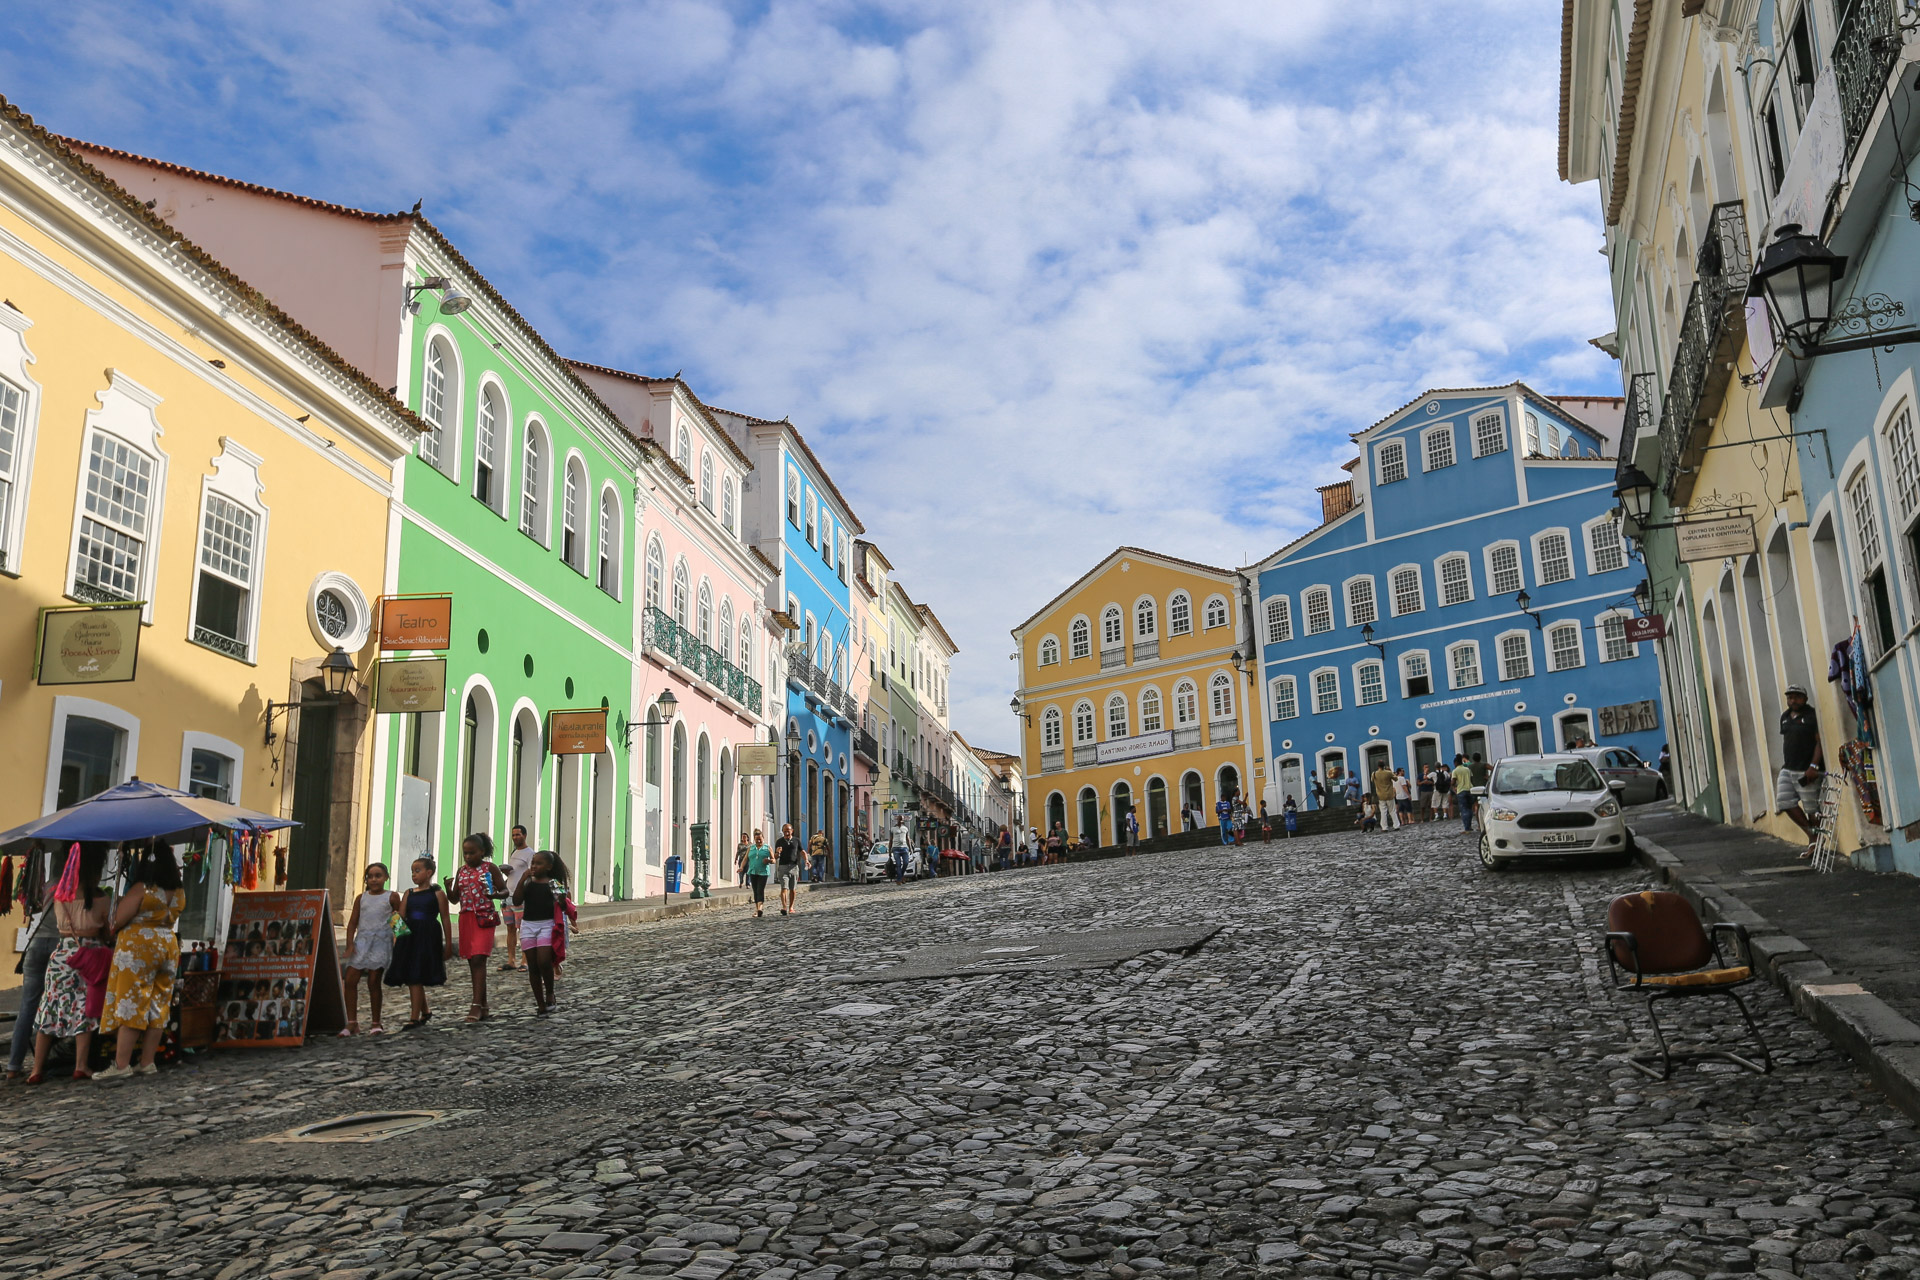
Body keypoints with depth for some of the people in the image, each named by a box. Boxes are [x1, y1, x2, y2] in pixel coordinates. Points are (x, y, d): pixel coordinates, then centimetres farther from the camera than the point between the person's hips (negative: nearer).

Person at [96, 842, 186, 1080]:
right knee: (157, 1007, 7)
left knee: (128, 1005, -5)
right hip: (169, 947, 7)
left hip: (137, 948, -7)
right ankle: (147, 1063, 10)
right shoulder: (180, 892, 7)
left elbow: (118, 920, -12)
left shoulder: (141, 889, -13)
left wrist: (111, 936, 8)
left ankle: (121, 1065, -7)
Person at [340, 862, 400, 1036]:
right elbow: (353, 922, 9)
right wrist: (350, 944, -2)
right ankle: (352, 1023, 4)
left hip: (381, 941, -4)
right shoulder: (361, 898, 13)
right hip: (362, 941, 4)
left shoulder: (391, 897, 5)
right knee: (350, 980, -4)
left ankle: (376, 1024, 8)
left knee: (373, 981, -3)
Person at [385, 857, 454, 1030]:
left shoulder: (437, 893, -1)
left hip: (428, 938, -6)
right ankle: (425, 1012, 29)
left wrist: (448, 944, -2)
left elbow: (446, 920, -1)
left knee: (415, 978, -11)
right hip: (409, 936, 6)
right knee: (410, 978, 10)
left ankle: (415, 1018, -8)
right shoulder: (409, 893, 13)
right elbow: (401, 917, 6)